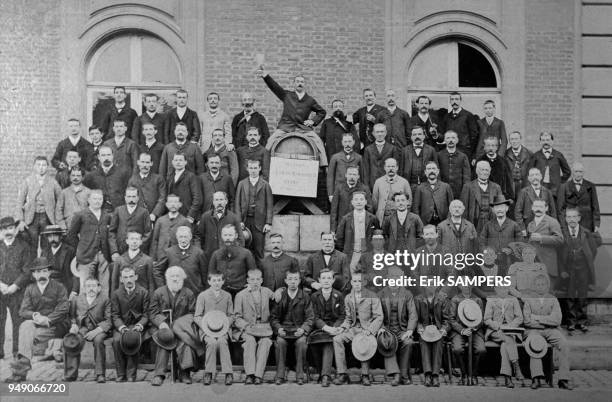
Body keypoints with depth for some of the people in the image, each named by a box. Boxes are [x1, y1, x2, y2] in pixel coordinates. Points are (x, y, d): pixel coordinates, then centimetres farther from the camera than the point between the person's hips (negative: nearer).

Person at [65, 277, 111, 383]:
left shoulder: (105, 300, 4)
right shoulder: (76, 299, 17)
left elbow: (108, 321, -3)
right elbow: (71, 316, 19)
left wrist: (96, 331, -16)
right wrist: (73, 325, -4)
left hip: (99, 329, -3)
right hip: (82, 328, 3)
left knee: (98, 340, -34)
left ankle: (100, 374, -24)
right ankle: (70, 374, -18)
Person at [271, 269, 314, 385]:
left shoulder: (305, 297, 6)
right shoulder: (280, 296, 8)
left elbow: (310, 318, 3)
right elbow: (273, 317, 8)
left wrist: (303, 329, -14)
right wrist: (278, 328, -10)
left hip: (299, 329, -1)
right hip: (283, 328, 1)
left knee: (301, 341, -31)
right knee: (280, 341, -29)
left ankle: (300, 375, -19)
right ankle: (280, 375, -19)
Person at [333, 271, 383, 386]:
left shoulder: (372, 296, -2)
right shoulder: (348, 298, 12)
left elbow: (379, 317, -4)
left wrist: (369, 330, -20)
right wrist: (343, 327, -4)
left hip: (368, 328, -4)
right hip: (354, 328, 4)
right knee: (337, 339, -21)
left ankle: (365, 375, -18)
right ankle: (342, 374, -18)